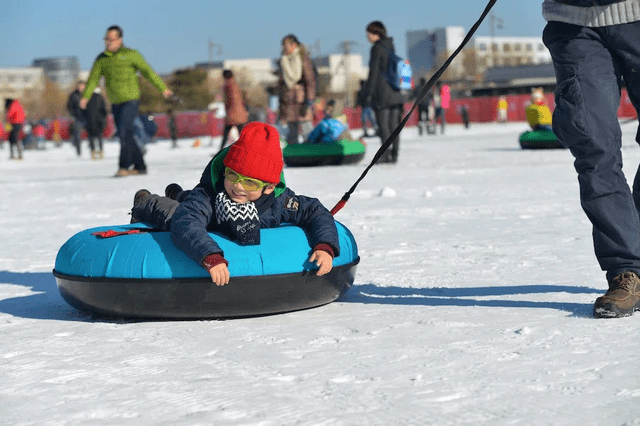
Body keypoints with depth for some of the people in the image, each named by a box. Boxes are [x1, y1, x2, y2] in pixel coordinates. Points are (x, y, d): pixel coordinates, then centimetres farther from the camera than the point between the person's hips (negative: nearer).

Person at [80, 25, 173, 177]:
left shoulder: (130, 54, -2)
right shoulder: (101, 59, 9)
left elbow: (147, 71, 0)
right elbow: (94, 78, 2)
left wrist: (163, 88, -1)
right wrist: (85, 96, -12)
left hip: (131, 99, -5)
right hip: (115, 103, 5)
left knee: (125, 131, -18)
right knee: (124, 136, 7)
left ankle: (124, 166, -15)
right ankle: (140, 166, 16)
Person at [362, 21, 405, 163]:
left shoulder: (377, 49, -9)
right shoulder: (391, 47, 15)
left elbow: (374, 72, -13)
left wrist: (369, 93, -11)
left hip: (382, 93, -7)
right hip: (395, 93, 7)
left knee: (383, 124, -6)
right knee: (394, 125, 6)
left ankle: (387, 154, -12)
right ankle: (394, 153, 6)